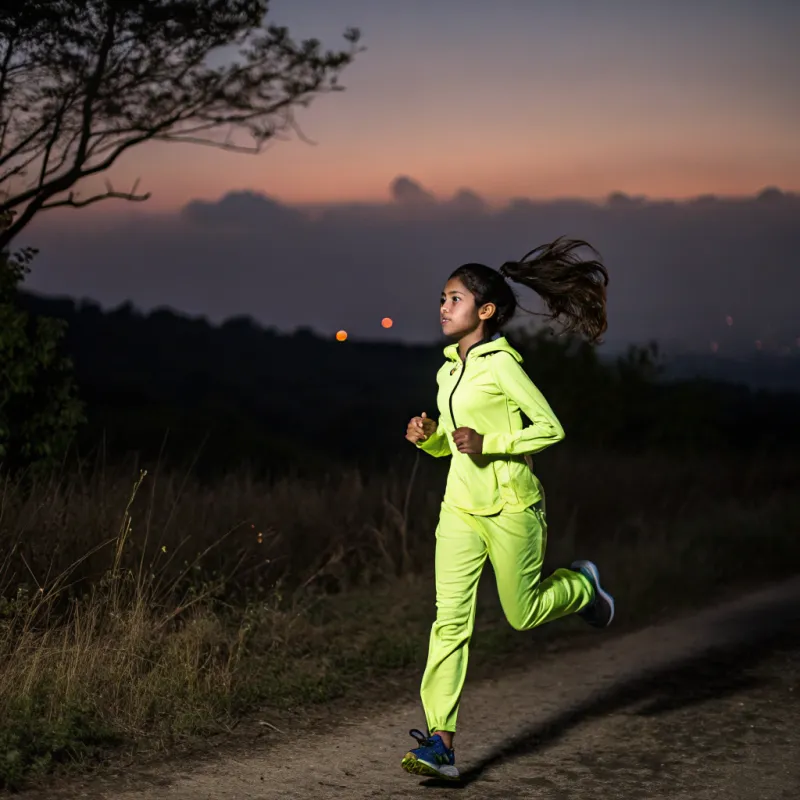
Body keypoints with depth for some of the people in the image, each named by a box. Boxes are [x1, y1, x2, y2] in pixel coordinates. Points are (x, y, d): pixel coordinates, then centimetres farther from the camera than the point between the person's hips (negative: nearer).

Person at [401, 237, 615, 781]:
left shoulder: (501, 364, -12)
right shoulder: (448, 371, 11)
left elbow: (551, 428, -14)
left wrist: (489, 443, -21)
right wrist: (429, 436, -1)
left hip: (510, 507, -6)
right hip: (460, 507, 6)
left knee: (523, 613, 9)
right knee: (450, 620, -5)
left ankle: (582, 585, 42)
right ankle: (441, 746, -8)